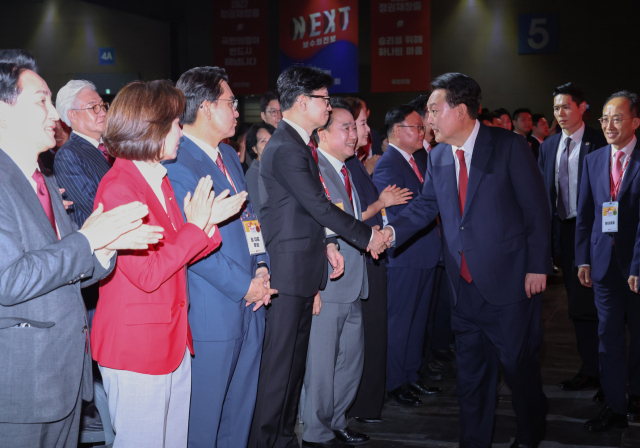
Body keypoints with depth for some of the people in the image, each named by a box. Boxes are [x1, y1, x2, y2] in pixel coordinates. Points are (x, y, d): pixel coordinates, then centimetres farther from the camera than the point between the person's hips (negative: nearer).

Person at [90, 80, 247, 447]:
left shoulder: (161, 181, 14)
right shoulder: (118, 188, -17)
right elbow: (147, 273, -20)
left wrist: (209, 221, 0)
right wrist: (195, 226, -13)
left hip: (173, 337, 9)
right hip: (136, 345, -9)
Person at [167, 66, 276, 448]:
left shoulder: (229, 155, 15)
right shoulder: (176, 165, -15)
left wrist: (262, 267, 2)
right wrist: (244, 286, -15)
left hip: (249, 308, 9)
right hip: (212, 313, -9)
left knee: (241, 412, 17)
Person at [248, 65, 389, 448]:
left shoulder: (299, 144, 15)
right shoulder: (285, 149, -17)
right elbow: (319, 205, -18)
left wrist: (326, 245, 12)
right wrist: (367, 236, -9)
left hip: (302, 267, 10)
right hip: (288, 269, -10)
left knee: (295, 358, 16)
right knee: (280, 360, -3)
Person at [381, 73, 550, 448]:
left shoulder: (509, 146, -10)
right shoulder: (438, 157, 7)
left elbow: (536, 209, -9)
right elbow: (426, 205, 8)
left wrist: (538, 267, -11)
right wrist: (392, 231, -10)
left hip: (509, 277, -5)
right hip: (466, 283, 5)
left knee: (517, 361, 7)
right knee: (471, 367, 12)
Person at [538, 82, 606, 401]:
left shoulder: (599, 143, -6)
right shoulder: (547, 147, 12)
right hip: (563, 230, 6)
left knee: (586, 305, -7)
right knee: (577, 302, 11)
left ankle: (592, 371, 2)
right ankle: (591, 367, 20)